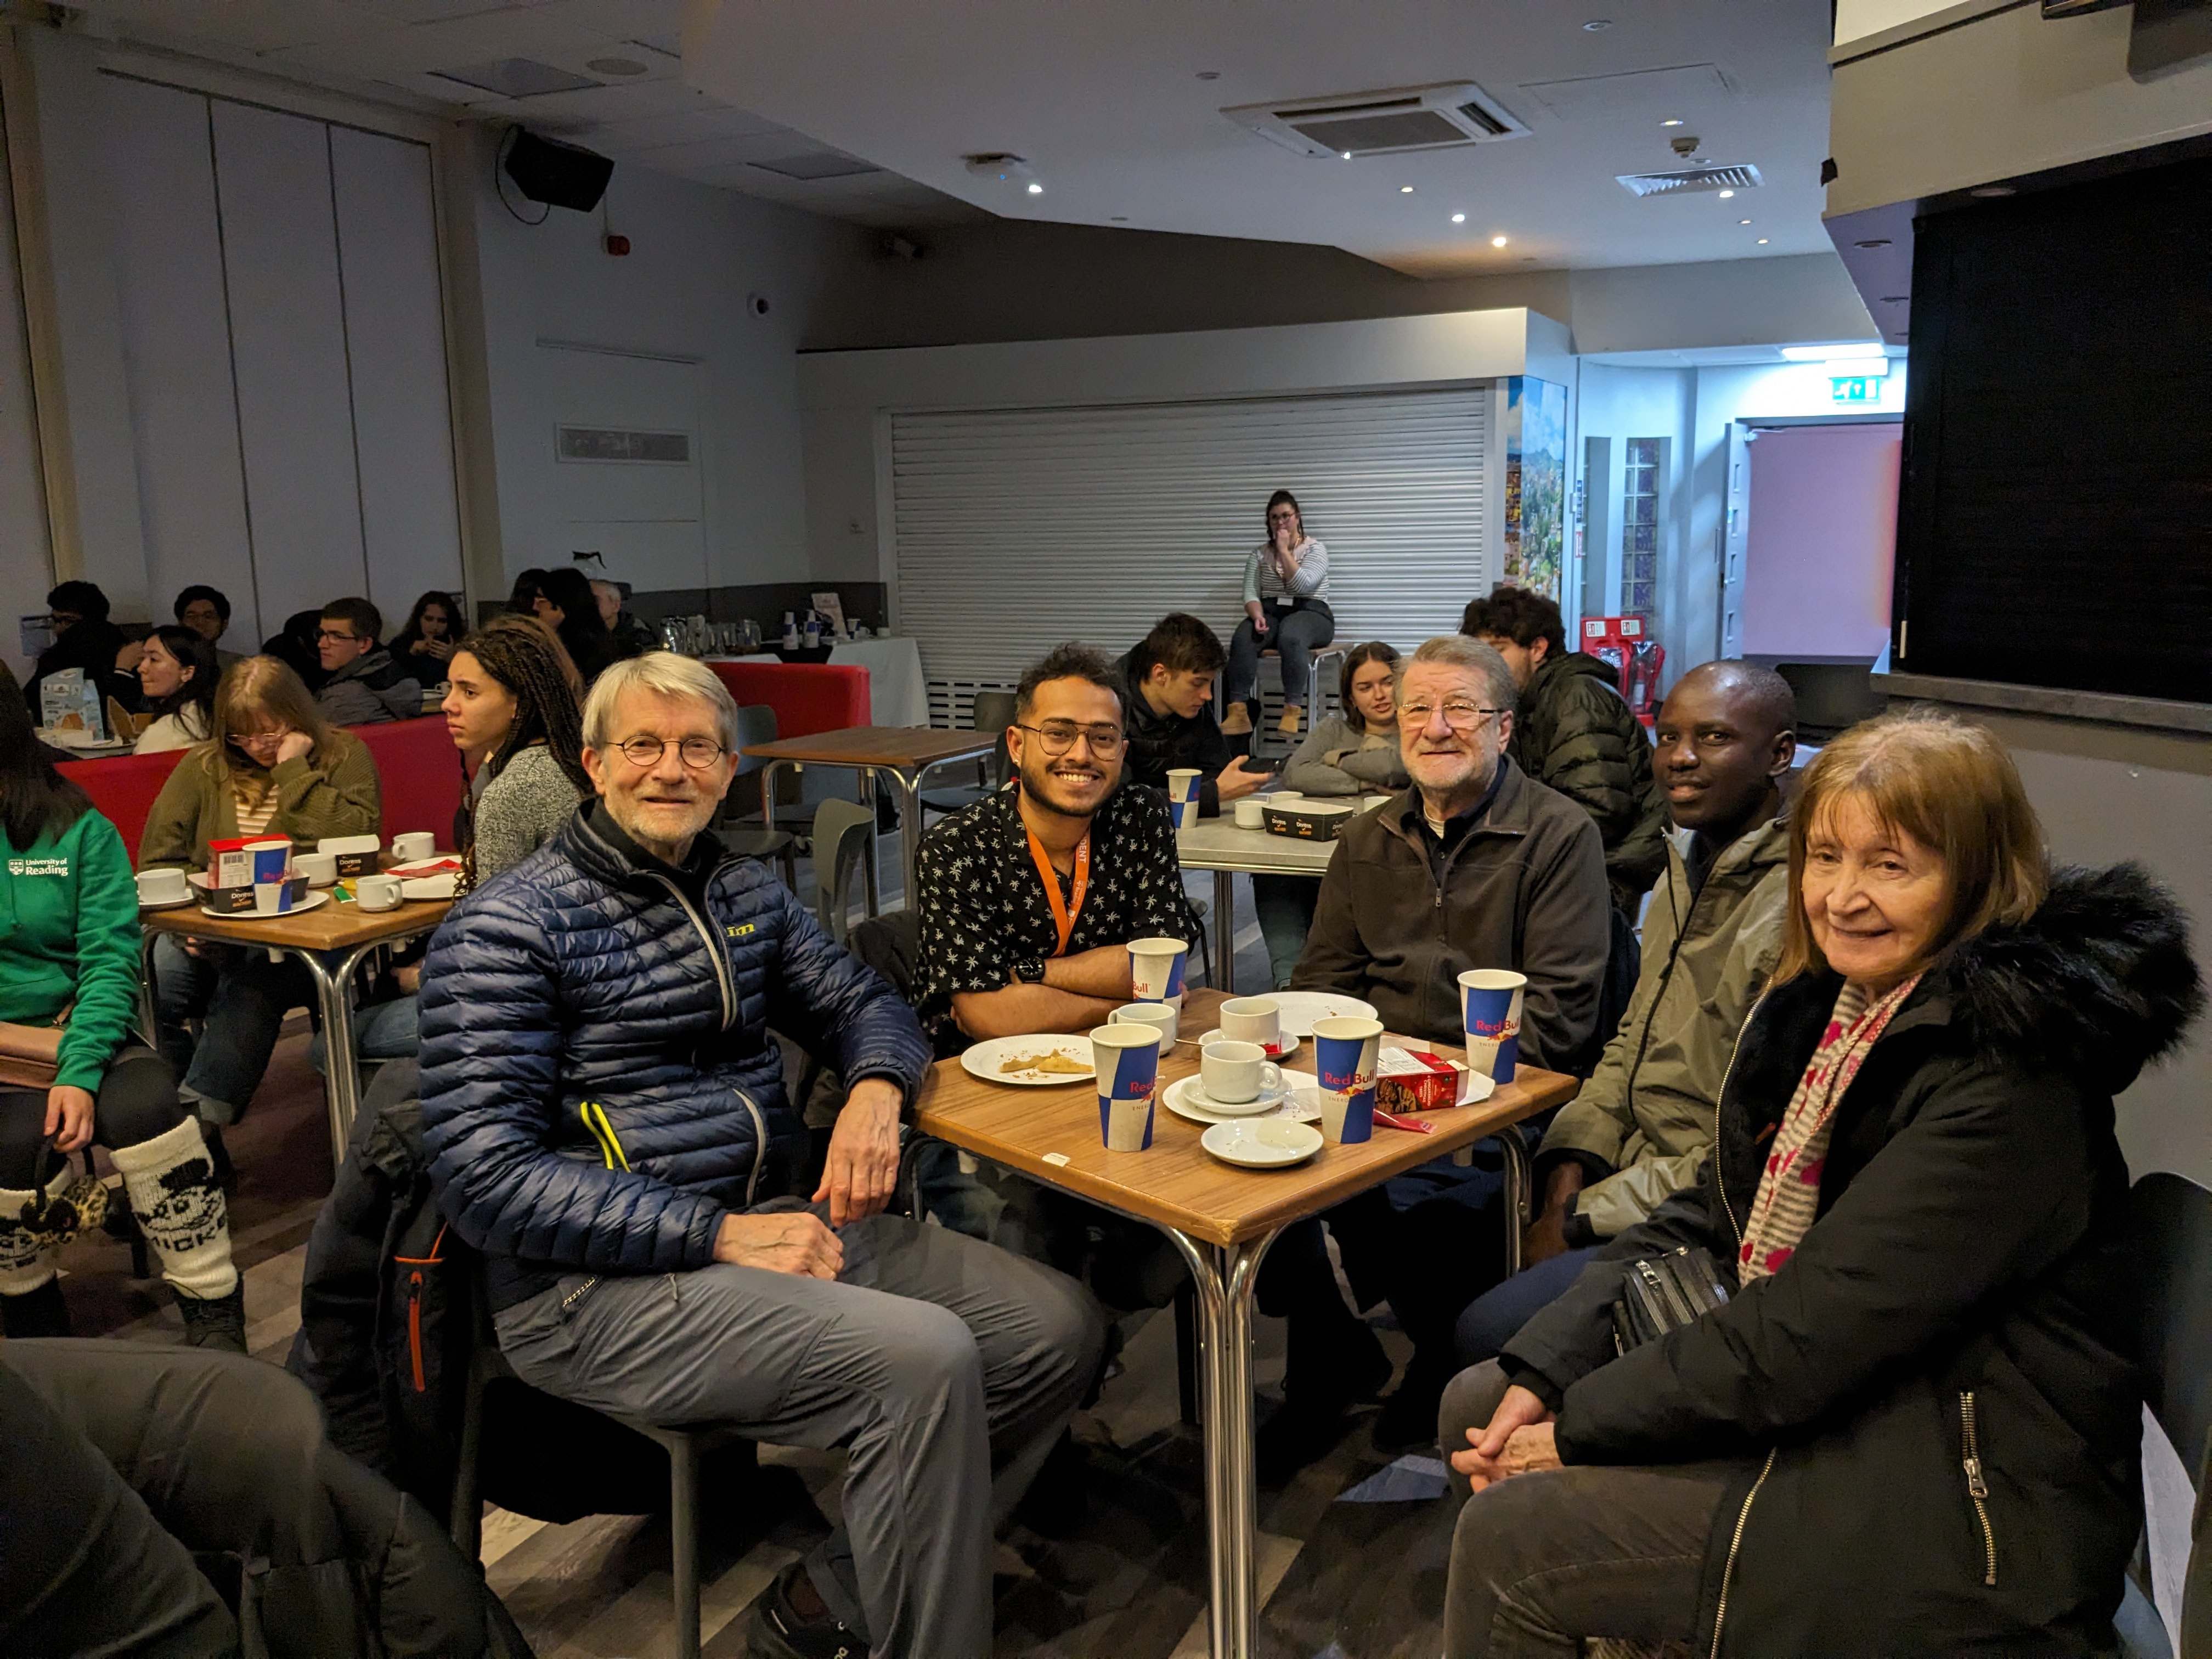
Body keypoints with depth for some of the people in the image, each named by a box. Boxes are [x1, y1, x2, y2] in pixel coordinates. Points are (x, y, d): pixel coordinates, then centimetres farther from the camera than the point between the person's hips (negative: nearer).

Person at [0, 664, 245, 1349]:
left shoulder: (76, 828, 2)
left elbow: (110, 959, -6)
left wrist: (80, 1069, -21)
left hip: (74, 1031, 0)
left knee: (145, 1106, -27)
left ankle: (214, 1314, -13)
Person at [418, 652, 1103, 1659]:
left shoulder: (745, 891, 12)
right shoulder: (508, 927, -9)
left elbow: (863, 1004, 20)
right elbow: (484, 1177, -15)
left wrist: (876, 1088, -6)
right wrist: (717, 1235, -20)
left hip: (771, 1218, 8)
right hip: (598, 1283, -7)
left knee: (1058, 1331, -4)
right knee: (926, 1359, -28)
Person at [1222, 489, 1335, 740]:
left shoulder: (1315, 550, 5)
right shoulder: (1259, 554, 15)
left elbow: (1302, 584, -13)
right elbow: (1250, 592, 3)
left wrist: (1283, 549, -8)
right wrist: (1258, 616, -18)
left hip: (1310, 613, -3)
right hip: (1271, 613, 3)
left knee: (1291, 637, -41)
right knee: (1242, 639, -32)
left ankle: (1293, 711, -44)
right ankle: (1237, 712, -40)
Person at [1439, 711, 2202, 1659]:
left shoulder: (2001, 1085, -24)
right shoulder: (1828, 1004, 2)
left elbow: (1801, 1340, -25)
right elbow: (1707, 1217, 3)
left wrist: (1576, 1426, -16)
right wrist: (1539, 1376, -8)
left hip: (1966, 1506, -8)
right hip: (1822, 1400, 8)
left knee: (1510, 1539, -13)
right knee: (1474, 1405, 7)